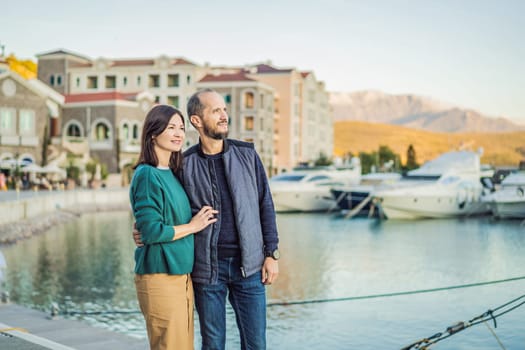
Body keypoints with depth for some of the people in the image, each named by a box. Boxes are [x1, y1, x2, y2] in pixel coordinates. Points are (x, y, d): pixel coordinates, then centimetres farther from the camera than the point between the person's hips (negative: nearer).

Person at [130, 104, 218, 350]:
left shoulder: (172, 173, 12)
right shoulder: (147, 175, -12)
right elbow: (151, 231, -18)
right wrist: (192, 226, -8)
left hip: (182, 274, 8)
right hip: (160, 277, -8)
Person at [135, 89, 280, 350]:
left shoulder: (247, 154, 2)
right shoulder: (185, 164, -1)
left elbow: (265, 205, 5)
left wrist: (272, 253, 1)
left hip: (249, 266, 1)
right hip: (207, 268, -1)